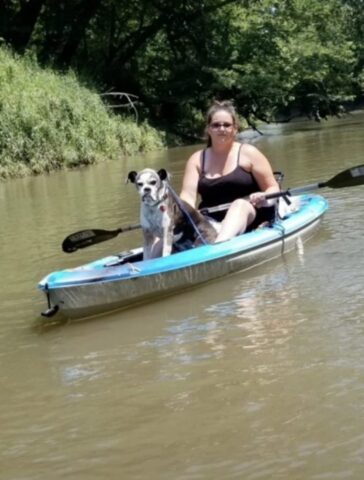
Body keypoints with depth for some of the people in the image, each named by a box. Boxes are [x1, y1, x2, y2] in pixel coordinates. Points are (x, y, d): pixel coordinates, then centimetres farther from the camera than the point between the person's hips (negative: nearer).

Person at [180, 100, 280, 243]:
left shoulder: (248, 153, 4)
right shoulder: (197, 159, 10)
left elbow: (273, 188, 3)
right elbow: (188, 195, -1)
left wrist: (264, 199, -21)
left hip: (250, 217, -4)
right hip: (211, 221, 4)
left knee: (240, 204, -36)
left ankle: (219, 244, -64)